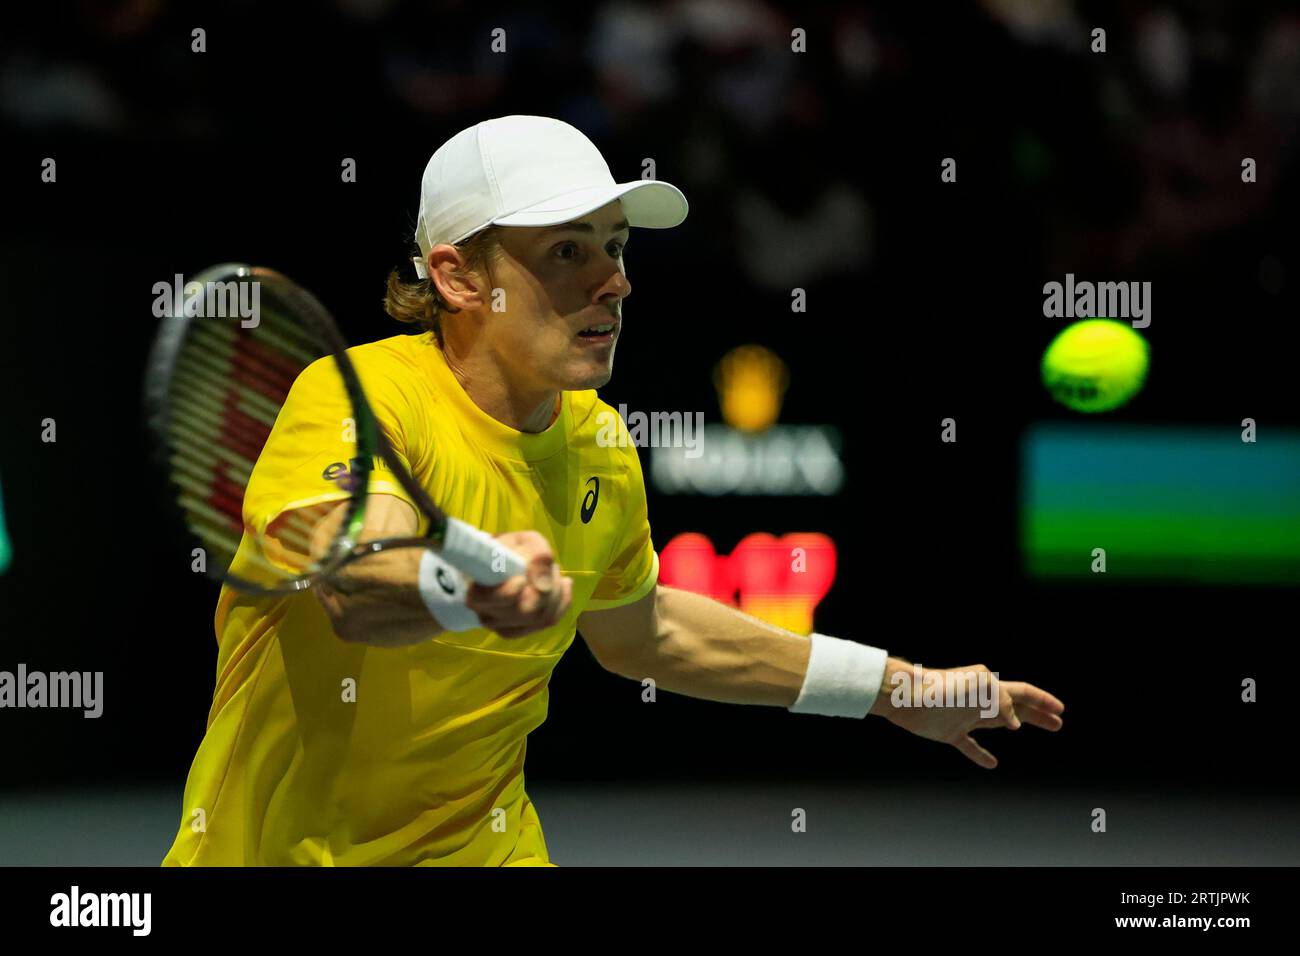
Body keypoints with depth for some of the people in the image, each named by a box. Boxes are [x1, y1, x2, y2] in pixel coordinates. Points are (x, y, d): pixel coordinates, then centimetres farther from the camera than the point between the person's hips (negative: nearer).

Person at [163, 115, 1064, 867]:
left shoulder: (601, 447, 2)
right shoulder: (353, 400, -19)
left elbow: (636, 629, 20)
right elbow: (353, 589, -39)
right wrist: (465, 584, -61)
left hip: (483, 842, 5)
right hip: (278, 847, -5)